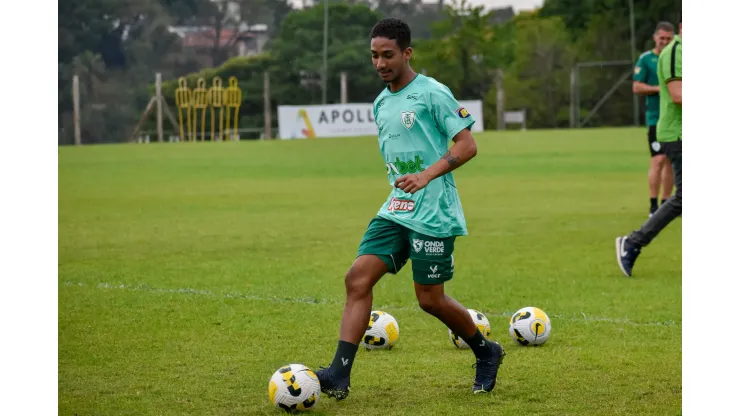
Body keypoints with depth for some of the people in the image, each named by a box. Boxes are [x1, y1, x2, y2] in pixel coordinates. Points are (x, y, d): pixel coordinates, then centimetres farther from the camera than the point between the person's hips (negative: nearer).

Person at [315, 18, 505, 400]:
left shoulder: (433, 93, -9)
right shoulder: (381, 103, 14)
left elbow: (467, 145, -13)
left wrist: (426, 175, -25)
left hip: (433, 214, -7)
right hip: (395, 210, 7)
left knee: (430, 299, -1)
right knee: (358, 278, -10)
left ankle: (486, 353, 25)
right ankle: (339, 375, -14)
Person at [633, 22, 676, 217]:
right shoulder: (645, 59, -1)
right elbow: (636, 87, -6)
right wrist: (660, 89, -16)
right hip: (656, 118, -5)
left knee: (671, 161, 7)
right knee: (658, 159, -12)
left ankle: (666, 203, 14)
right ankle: (653, 206, -9)